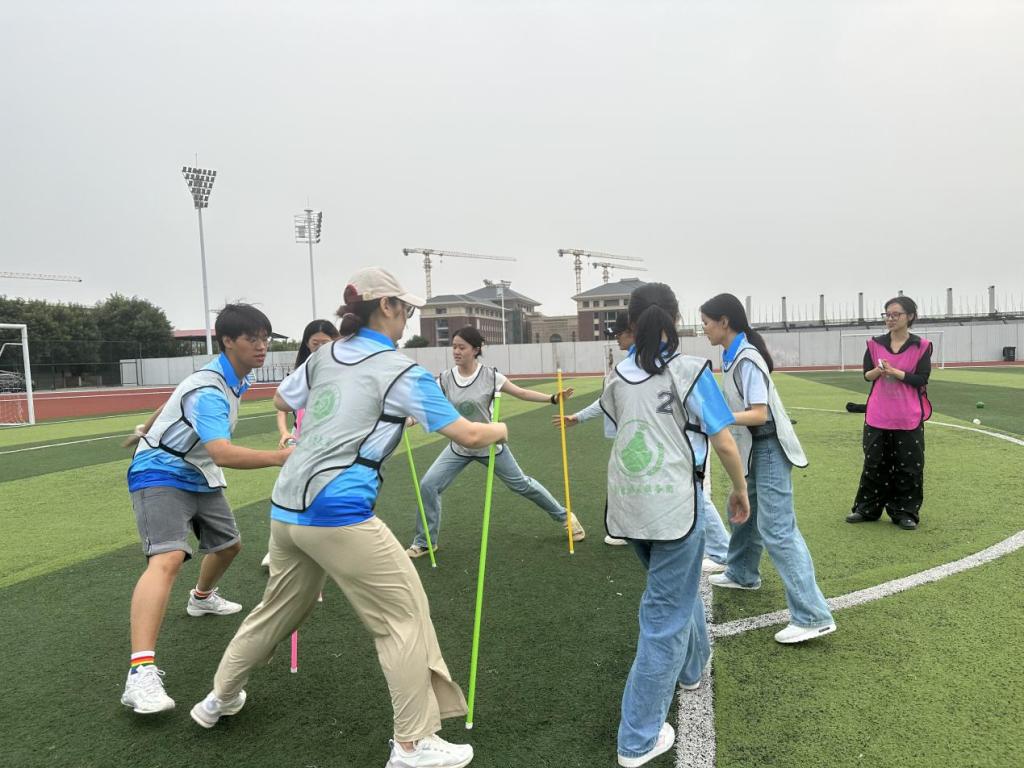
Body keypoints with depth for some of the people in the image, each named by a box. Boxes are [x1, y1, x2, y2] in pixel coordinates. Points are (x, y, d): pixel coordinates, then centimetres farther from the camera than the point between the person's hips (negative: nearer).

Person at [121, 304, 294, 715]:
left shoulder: (235, 377, 1)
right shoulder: (209, 391, -30)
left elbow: (176, 397, 18)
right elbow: (222, 453, -45)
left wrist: (148, 427, 33)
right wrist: (279, 456, -56)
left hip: (199, 477, 9)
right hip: (162, 475, -9)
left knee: (228, 543, 22)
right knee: (167, 558, -29)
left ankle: (202, 597, 54)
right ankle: (141, 673, -34)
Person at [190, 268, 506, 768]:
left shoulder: (323, 356, 11)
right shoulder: (401, 370, -6)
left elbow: (281, 401, 29)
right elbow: (468, 435, -6)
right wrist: (498, 430, 15)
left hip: (286, 508, 8)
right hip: (339, 516, -7)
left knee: (279, 608, 28)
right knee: (405, 614, 5)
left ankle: (220, 699, 46)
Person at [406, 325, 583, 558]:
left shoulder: (490, 376, -16)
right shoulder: (445, 379, -9)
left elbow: (522, 393, -9)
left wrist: (553, 398, -21)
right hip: (459, 448, 3)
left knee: (522, 484, 9)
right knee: (428, 485, -9)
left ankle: (564, 516, 32)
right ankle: (424, 541, 10)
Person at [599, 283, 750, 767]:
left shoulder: (616, 376, 5)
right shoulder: (690, 370, -8)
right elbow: (724, 442, -6)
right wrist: (741, 490, 8)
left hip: (627, 506, 6)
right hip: (673, 505, -5)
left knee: (675, 587, 30)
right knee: (666, 614, 4)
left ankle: (691, 666, 52)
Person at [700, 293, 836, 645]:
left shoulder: (747, 359, -23)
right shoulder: (732, 355, 5)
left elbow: (759, 414, -27)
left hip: (769, 449, -10)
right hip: (751, 447, 10)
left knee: (777, 530, -11)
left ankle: (814, 616, -8)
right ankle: (742, 573, 45)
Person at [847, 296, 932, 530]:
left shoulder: (921, 346, -3)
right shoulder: (875, 344, 4)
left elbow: (921, 379, -9)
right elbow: (867, 374, 5)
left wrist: (893, 371, -18)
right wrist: (878, 370, -16)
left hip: (908, 418, -2)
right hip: (877, 416, 2)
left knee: (908, 466, 3)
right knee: (874, 464, 8)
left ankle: (905, 512, 16)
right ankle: (866, 509, 20)